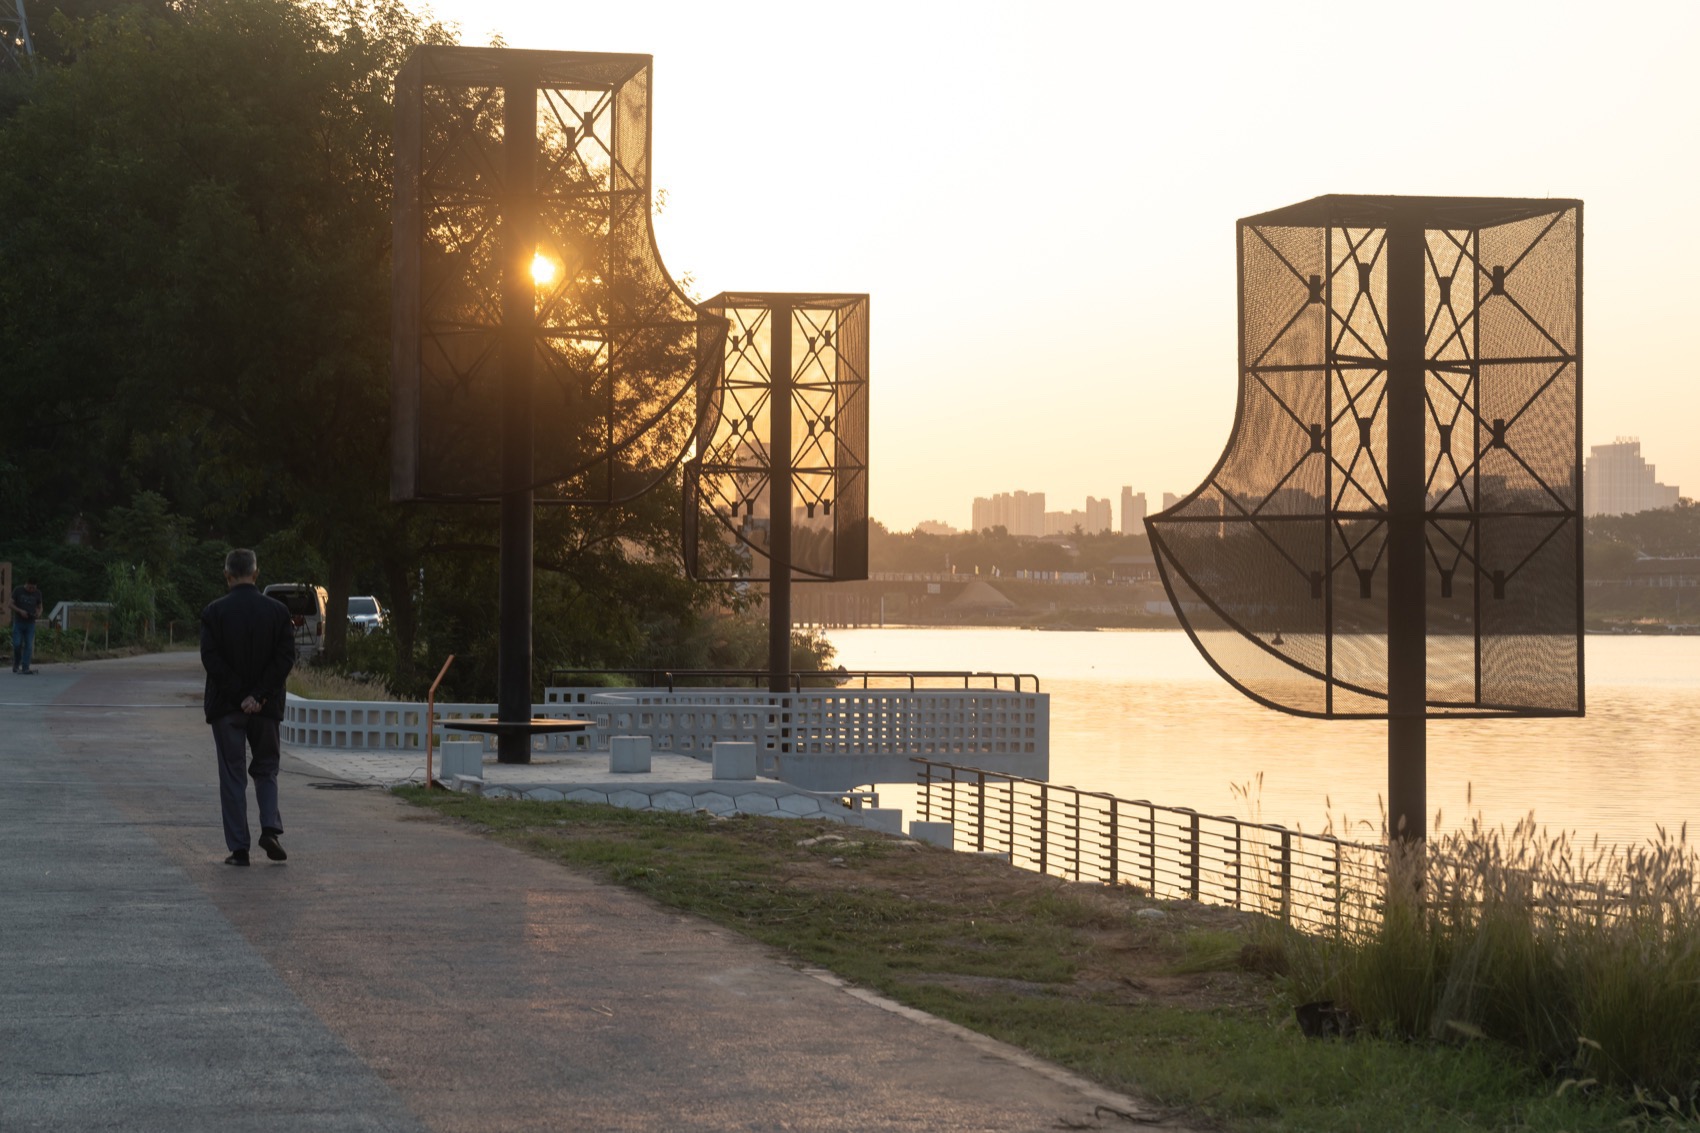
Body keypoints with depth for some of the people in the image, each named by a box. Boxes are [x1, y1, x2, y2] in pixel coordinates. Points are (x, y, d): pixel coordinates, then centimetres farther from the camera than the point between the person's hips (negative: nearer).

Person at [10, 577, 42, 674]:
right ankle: (16, 665, 15)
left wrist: (39, 613, -10)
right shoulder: (18, 591, -2)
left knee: (29, 646, -5)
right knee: (17, 644, -6)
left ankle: (25, 668, -5)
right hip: (18, 622, -1)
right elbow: (11, 604, -1)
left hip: (30, 623, 1)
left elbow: (40, 607, 13)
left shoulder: (37, 593, 5)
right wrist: (20, 611, -17)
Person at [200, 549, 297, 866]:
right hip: (267, 707, 1)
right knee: (266, 769, 16)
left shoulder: (214, 613, -6)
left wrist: (240, 696, -10)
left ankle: (238, 848, 2)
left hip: (226, 708, -1)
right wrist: (258, 696, -9)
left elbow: (211, 659, -12)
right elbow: (286, 657, -7)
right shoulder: (278, 611, -1)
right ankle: (270, 828, -4)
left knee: (232, 777, 4)